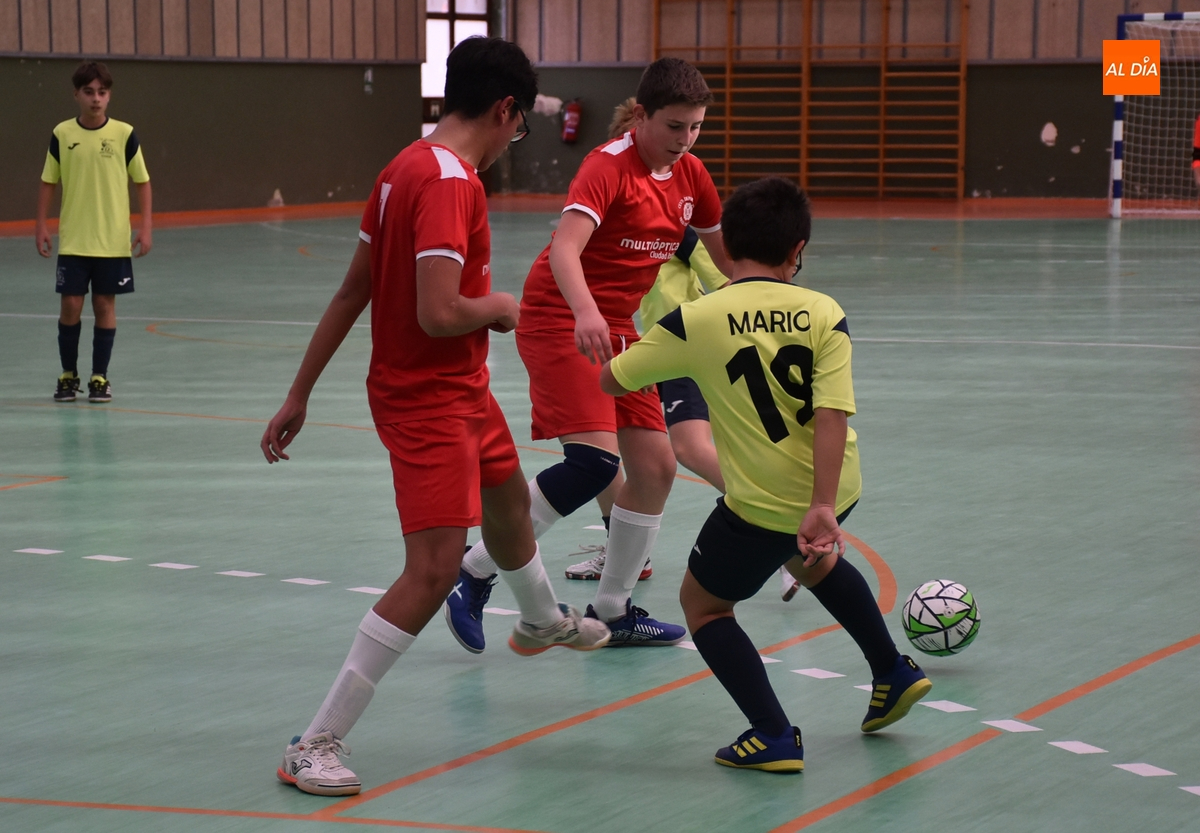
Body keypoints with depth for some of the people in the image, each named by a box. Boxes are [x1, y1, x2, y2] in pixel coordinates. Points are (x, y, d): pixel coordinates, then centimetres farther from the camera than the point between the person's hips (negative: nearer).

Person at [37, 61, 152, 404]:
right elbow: (48, 182, 7)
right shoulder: (62, 134, -1)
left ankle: (100, 377, 13)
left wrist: (145, 228, -4)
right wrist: (41, 225, 1)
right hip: (72, 241, 1)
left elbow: (142, 181, 2)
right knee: (70, 305, 0)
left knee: (105, 305, 3)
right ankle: (68, 375, 15)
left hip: (113, 240, -1)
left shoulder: (124, 134, -4)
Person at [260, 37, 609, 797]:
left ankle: (544, 620, 65)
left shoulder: (408, 168, 4)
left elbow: (352, 291, 8)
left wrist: (301, 394, 11)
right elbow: (439, 313, -32)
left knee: (509, 498, 33)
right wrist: (499, 307, -11)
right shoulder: (449, 183, -24)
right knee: (434, 570, -16)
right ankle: (316, 746, -13)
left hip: (462, 391, 10)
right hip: (428, 399, -10)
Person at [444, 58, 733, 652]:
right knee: (594, 460, -23)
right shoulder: (608, 167, -18)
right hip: (560, 321, -8)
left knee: (655, 467, 3)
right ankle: (475, 572, -11)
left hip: (617, 330, 8)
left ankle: (612, 611, 17)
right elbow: (565, 249, -33)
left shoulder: (690, 177, 6)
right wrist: (586, 313, -49)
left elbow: (722, 249, 23)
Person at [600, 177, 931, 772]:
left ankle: (774, 737, 3)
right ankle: (893, 673, 40)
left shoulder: (695, 321, -11)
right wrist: (823, 508, -20)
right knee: (811, 560, 38)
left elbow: (610, 381, -1)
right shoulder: (824, 314, -7)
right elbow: (832, 416, -18)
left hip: (763, 507, -4)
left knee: (702, 604, 18)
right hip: (834, 492, 4)